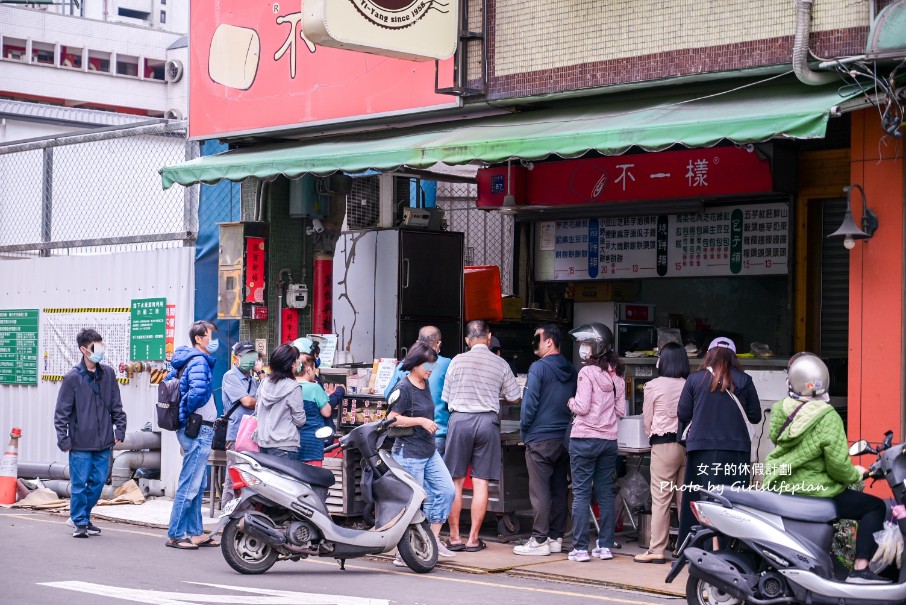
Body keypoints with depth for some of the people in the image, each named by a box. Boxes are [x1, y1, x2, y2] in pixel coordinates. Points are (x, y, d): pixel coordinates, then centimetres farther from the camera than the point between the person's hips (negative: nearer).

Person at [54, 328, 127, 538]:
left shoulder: (108, 374, 6)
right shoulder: (73, 377, -7)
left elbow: (116, 405, 14)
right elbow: (61, 411, -5)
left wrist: (120, 428, 6)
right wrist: (63, 439, -9)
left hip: (103, 442, 5)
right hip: (80, 443, -4)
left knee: (98, 481, 9)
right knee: (80, 483, -1)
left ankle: (84, 516, 25)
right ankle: (79, 522, 12)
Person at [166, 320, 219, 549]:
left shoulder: (184, 361, 14)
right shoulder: (199, 362, -16)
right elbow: (197, 391, -32)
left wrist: (181, 411, 19)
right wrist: (188, 411, -14)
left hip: (189, 428, 10)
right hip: (199, 429, -10)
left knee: (196, 486, 14)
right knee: (190, 485, -6)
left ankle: (195, 532, 20)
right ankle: (175, 534, -3)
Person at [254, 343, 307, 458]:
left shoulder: (265, 383, 7)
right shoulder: (293, 387, -13)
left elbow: (257, 410, 17)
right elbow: (299, 420, -9)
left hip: (262, 442, 7)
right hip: (284, 444, -7)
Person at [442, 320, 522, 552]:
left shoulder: (457, 361, 0)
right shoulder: (500, 364, 2)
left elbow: (446, 398, 5)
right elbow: (515, 398, 10)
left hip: (460, 419, -1)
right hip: (488, 420, 1)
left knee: (456, 481, 6)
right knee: (480, 482, 4)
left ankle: (454, 537, 7)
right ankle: (473, 539, 5)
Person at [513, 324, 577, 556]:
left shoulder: (538, 368, -11)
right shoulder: (571, 371, 9)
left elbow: (529, 402, -13)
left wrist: (524, 429, 0)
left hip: (540, 439, -7)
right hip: (564, 439, 7)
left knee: (540, 491, -5)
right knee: (559, 489, 10)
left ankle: (539, 540, -5)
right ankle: (556, 537, 14)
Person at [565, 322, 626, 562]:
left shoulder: (588, 372, -11)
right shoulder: (616, 375, 8)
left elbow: (582, 407, -15)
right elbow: (621, 410, 9)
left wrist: (572, 403, 5)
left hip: (585, 439, -6)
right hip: (609, 440, 6)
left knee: (581, 493, -2)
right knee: (606, 493, 10)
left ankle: (580, 548, -2)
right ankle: (605, 545, 11)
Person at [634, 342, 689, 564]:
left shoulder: (653, 386, -4)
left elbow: (647, 420, 4)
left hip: (663, 444, -3)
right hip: (688, 443, 4)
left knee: (660, 498, -1)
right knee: (685, 498, 7)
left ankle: (656, 550, -1)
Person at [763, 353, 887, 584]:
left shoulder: (780, 409, -1)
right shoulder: (827, 417, -18)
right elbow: (837, 464, -20)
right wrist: (855, 474, 0)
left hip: (778, 485, 7)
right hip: (813, 491, -7)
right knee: (875, 507, 4)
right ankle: (860, 570, -7)